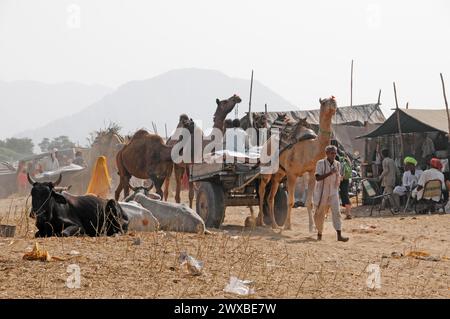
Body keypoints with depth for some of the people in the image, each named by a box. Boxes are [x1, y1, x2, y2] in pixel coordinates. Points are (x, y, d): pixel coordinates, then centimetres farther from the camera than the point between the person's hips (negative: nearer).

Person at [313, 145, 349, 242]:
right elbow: (317, 178, -20)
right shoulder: (321, 163, -10)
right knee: (320, 214, 7)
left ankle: (339, 235, -18)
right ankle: (319, 233, 28)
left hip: (333, 192, 3)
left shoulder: (337, 164, 5)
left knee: (336, 212, -11)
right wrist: (330, 173, -28)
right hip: (322, 192, -3)